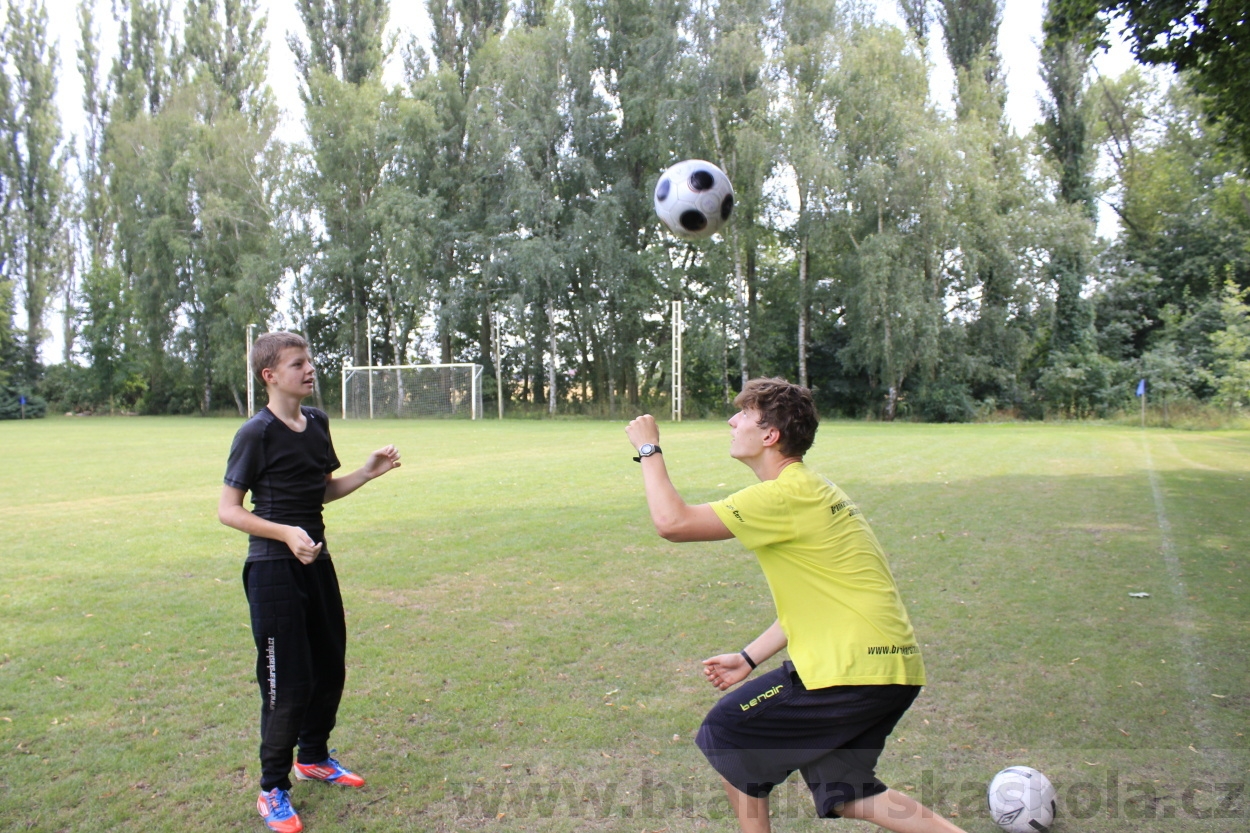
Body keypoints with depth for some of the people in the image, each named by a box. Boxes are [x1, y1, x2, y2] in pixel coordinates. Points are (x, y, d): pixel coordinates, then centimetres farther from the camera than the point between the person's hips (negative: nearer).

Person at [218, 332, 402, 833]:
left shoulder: (317, 423, 7)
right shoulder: (256, 434, -15)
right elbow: (228, 511, -15)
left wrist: (367, 473, 1)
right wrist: (287, 533, -27)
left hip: (316, 561, 8)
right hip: (273, 569, -7)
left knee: (330, 668, 17)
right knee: (288, 683, -2)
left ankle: (313, 758, 39)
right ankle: (272, 791, 17)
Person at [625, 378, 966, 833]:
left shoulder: (786, 495, -15)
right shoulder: (811, 491, 16)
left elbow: (672, 521, -20)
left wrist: (649, 449, -5)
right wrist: (749, 658, 19)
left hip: (853, 669, -10)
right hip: (893, 665, 10)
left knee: (724, 735, 7)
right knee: (840, 791, 22)